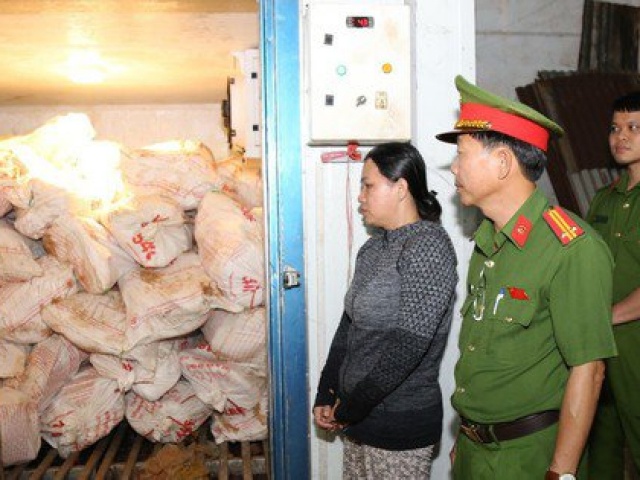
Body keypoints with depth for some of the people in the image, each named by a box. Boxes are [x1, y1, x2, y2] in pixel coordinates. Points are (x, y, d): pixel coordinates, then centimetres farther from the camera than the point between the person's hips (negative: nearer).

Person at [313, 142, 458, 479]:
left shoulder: (428, 245, -16)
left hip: (401, 425, -7)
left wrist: (350, 407, -15)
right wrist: (325, 395, 5)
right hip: (359, 415, 7)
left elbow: (409, 344, -23)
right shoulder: (375, 247, 8)